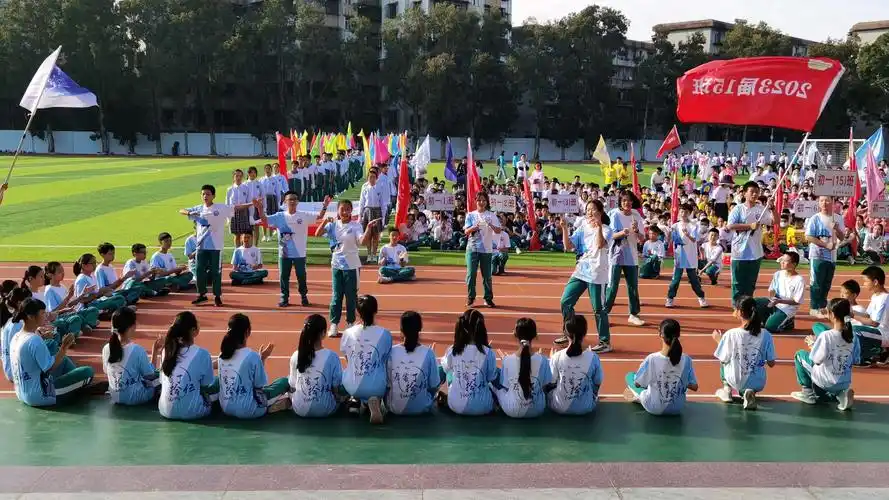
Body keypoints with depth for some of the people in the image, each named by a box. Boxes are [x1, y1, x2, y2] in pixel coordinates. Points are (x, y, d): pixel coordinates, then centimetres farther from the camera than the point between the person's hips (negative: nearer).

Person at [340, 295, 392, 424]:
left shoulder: (348, 333, -6)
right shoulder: (385, 334, -10)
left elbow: (348, 361, 8)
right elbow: (385, 362, 4)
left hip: (352, 387, 3)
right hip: (377, 388, -3)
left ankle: (362, 401, 13)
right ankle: (375, 401, 2)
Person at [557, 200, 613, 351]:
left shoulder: (606, 230, -8)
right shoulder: (583, 228, 8)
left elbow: (600, 245, -28)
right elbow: (568, 246, 2)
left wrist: (598, 226, -35)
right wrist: (564, 229, -10)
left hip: (597, 274, -6)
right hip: (580, 271, 6)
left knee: (598, 309, -4)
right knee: (565, 302, 7)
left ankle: (605, 342, 7)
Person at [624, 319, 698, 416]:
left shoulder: (651, 359, -24)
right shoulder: (686, 360, -18)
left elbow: (637, 383, -12)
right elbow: (694, 387, -7)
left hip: (654, 408, -1)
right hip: (677, 409, 1)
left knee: (629, 375, 21)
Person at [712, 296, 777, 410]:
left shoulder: (730, 334, -16)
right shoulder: (766, 335, -10)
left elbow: (723, 360, -4)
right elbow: (771, 363, -2)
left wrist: (719, 340, 11)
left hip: (736, 381, -1)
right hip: (758, 384, 1)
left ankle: (727, 389, 19)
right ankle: (750, 392, 5)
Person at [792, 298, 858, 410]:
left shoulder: (825, 335, -22)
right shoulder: (854, 337, -5)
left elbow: (816, 360, -18)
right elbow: (855, 361, 5)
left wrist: (812, 344, -1)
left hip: (825, 381, -5)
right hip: (845, 383, 5)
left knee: (800, 354, 15)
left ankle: (808, 392, 15)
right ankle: (840, 394, 8)